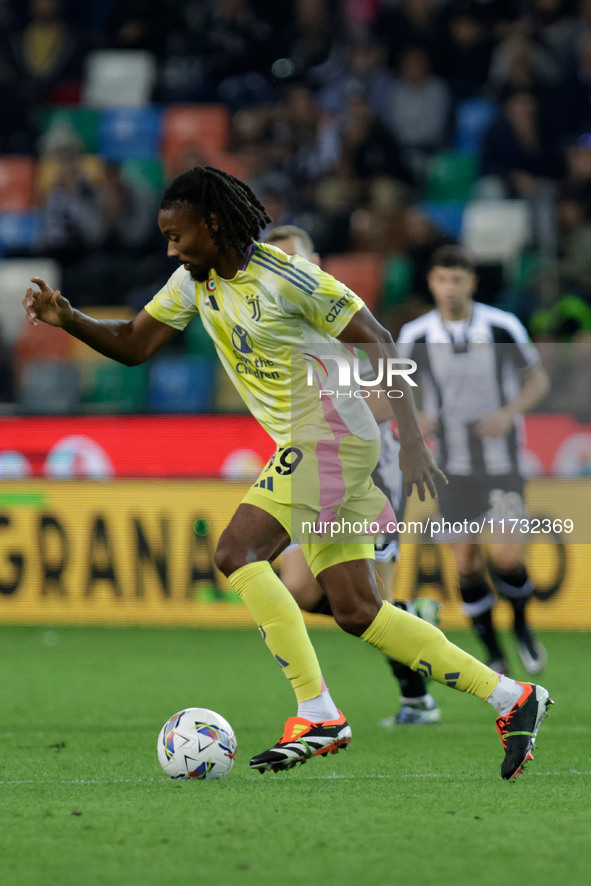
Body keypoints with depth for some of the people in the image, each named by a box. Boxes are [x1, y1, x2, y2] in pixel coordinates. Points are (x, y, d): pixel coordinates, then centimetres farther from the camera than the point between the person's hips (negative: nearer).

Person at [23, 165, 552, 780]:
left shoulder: (285, 278, -16)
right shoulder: (194, 282, 7)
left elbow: (379, 345, -13)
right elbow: (132, 345, 13)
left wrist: (411, 442, -17)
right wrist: (67, 319, -6)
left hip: (332, 433, -9)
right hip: (303, 447, 9)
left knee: (237, 553, -19)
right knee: (356, 612, 6)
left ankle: (317, 715, -20)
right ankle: (512, 699, 11)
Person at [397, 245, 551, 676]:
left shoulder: (503, 327, -10)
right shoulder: (415, 336, -7)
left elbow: (538, 380, 1)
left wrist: (509, 413, -17)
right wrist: (415, 420, -14)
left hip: (501, 459, -2)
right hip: (454, 467, 2)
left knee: (507, 557, -13)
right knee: (467, 563, 0)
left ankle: (522, 625, 19)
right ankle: (495, 656, 18)